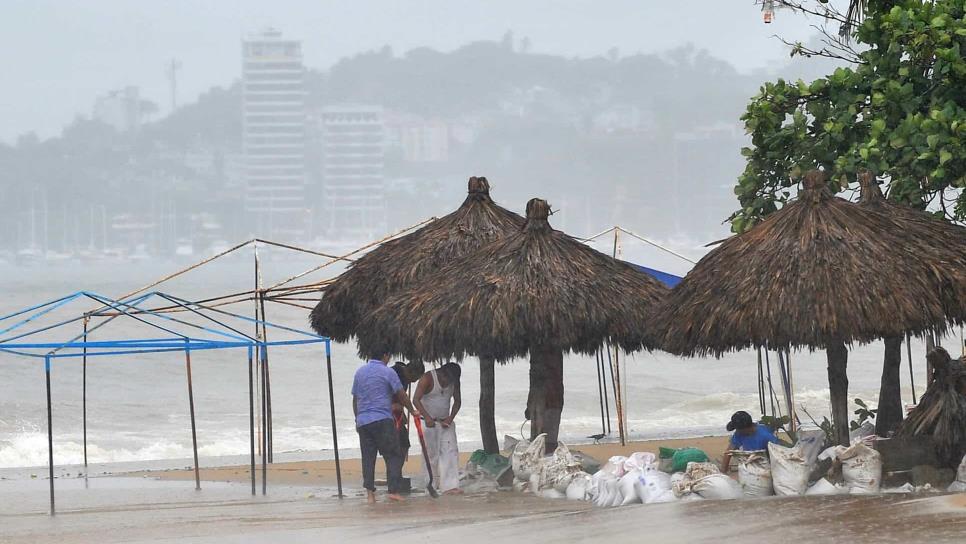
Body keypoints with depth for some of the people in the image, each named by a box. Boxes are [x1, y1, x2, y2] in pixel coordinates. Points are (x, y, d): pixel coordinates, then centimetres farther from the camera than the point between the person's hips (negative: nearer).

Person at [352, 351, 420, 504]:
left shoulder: (360, 372, 12)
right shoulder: (387, 372, -5)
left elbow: (355, 398, 16)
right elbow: (401, 395, -1)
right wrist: (412, 411, 13)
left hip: (363, 421, 5)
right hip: (382, 420, -5)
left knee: (368, 458, 6)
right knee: (393, 456, 1)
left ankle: (370, 493, 1)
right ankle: (394, 490, -7)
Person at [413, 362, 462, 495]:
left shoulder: (454, 381, 0)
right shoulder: (427, 379, -16)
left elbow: (457, 401, 8)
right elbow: (416, 399, -21)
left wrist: (450, 418, -9)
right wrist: (427, 417, -33)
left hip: (445, 422, 5)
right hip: (428, 422, -5)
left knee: (450, 451, -9)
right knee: (431, 454, -3)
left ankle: (450, 486, -15)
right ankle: (432, 485, 9)